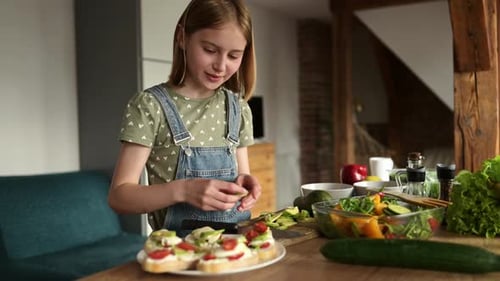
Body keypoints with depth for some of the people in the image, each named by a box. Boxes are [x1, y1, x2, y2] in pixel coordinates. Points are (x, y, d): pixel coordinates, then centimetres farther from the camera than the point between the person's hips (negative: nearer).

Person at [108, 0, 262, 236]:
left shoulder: (238, 109, 6)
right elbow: (119, 196, -10)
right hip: (178, 245, -4)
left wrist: (244, 184, -8)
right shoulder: (149, 106, -8)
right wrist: (182, 190, -24)